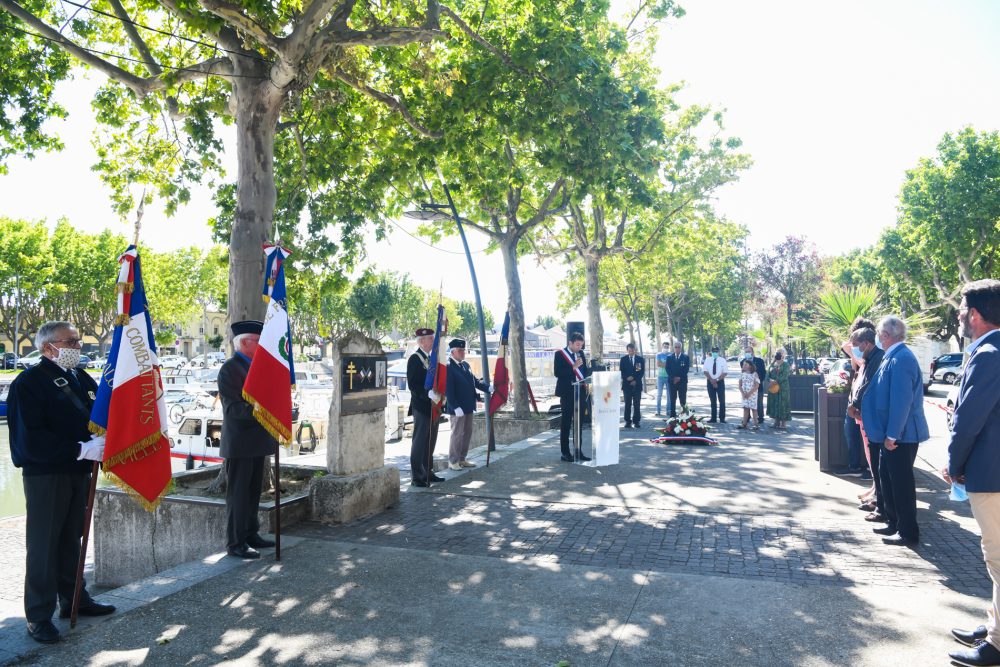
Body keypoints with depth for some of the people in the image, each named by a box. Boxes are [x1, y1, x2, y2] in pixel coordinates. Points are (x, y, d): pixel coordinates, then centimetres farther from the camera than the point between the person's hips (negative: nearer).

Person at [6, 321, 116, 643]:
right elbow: (30, 438, -19)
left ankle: (74, 599, 30)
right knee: (44, 544, 2)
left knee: (72, 538, 16)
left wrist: (102, 442, -6)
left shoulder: (82, 380, 11)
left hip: (79, 471, 6)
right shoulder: (29, 382, -11)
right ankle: (39, 615, 13)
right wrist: (81, 449, -25)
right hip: (45, 474, -6)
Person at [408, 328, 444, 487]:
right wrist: (428, 393, -29)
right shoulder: (414, 359, -11)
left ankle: (428, 472, 23)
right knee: (419, 442, -4)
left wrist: (439, 394, 8)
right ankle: (416, 477, 1)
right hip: (421, 407, -9)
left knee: (430, 442, 14)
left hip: (433, 407, 9)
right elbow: (412, 385, -18)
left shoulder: (431, 358, 16)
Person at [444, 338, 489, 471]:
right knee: (457, 434, 0)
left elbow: (475, 380, 15)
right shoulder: (448, 367, -14)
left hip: (468, 406, 8)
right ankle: (453, 461, 12)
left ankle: (462, 459, 25)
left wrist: (489, 387, 0)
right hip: (457, 408, -8)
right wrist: (456, 407, -22)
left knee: (467, 433, 14)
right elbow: (448, 389, -18)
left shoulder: (465, 364, 12)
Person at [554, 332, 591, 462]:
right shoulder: (560, 354, -6)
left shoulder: (580, 354, 12)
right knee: (565, 423, 0)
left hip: (580, 392, 6)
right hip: (567, 393, -6)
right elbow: (557, 373, -14)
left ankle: (578, 451, 16)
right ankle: (565, 453, 5)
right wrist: (573, 367, -22)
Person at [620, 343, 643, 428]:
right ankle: (628, 421, 2)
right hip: (627, 384, 0)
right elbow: (621, 372, 3)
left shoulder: (640, 359, 7)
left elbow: (642, 372, 4)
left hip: (637, 384, 0)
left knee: (636, 404, 0)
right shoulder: (623, 359, 7)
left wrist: (636, 380, -7)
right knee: (628, 404, -1)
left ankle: (636, 421, 4)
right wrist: (627, 378, -13)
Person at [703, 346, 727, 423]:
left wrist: (717, 380, -15)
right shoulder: (707, 360, 4)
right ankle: (713, 418, 11)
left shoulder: (722, 360, -1)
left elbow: (725, 372, -6)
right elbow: (706, 371, -1)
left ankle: (722, 418, 5)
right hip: (710, 382, 2)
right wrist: (712, 380, -13)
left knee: (722, 400, -2)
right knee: (713, 401, 6)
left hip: (720, 382, -2)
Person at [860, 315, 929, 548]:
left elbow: (901, 400, -26)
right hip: (891, 432, 10)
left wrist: (892, 435, -23)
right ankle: (894, 524, 30)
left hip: (900, 434, -10)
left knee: (901, 482, 0)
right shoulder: (893, 357, 9)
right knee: (888, 477, 18)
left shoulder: (900, 359, -22)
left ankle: (908, 533, 12)